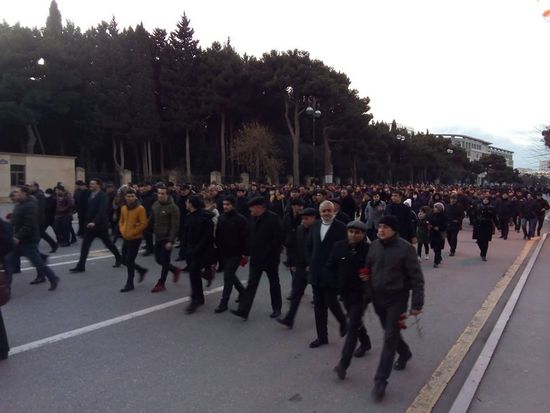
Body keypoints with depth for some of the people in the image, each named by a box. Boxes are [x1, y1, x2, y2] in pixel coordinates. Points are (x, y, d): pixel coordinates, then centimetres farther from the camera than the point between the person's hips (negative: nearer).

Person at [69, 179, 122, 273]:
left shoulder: (103, 196, -13)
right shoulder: (90, 195, 10)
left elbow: (102, 211, -24)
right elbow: (88, 210, 14)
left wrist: (94, 222, -33)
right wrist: (87, 222, 8)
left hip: (100, 225, -6)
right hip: (90, 225, 7)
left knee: (108, 244, 7)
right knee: (85, 245, 0)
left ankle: (119, 259, 27)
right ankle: (81, 266, 3)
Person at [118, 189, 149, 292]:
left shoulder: (140, 208, -13)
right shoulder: (123, 208, 6)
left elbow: (144, 224, -15)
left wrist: (132, 233, -17)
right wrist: (122, 230, 1)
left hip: (135, 239, -7)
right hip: (125, 238, 7)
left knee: (129, 261, -5)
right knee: (124, 260, 11)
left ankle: (130, 284, 10)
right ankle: (142, 270, 33)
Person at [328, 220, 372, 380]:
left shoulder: (368, 250, -15)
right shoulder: (339, 246, -4)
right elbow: (330, 266, 7)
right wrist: (337, 285, 3)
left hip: (360, 294, -5)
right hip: (345, 293, 5)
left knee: (353, 326, -7)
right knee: (355, 321, 23)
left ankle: (343, 364, -5)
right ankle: (365, 343, 50)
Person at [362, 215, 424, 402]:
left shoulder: (405, 248, -16)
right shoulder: (374, 246, -1)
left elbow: (416, 278, -12)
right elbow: (368, 268, 16)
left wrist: (417, 303, -13)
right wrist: (366, 278, -4)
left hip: (397, 298, -5)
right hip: (378, 297, 5)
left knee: (390, 337, -5)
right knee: (390, 332, 21)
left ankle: (380, 381, 3)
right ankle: (404, 353, 51)